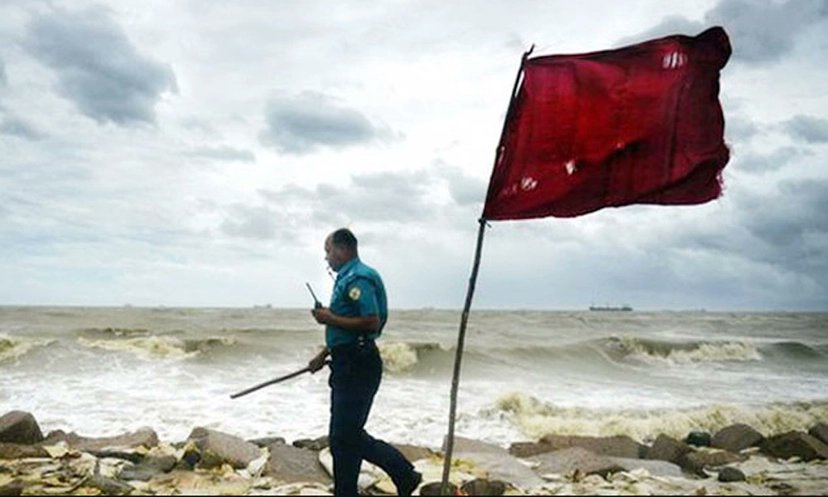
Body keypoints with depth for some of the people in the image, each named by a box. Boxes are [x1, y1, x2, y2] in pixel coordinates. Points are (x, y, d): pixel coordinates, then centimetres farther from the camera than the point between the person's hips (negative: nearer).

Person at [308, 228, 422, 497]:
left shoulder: (358, 279, -15)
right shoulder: (346, 278, 17)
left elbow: (372, 323, -25)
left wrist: (330, 319, -18)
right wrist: (323, 355, 24)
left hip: (358, 367, -11)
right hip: (347, 364, 11)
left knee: (344, 437, -4)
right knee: (347, 435, 14)